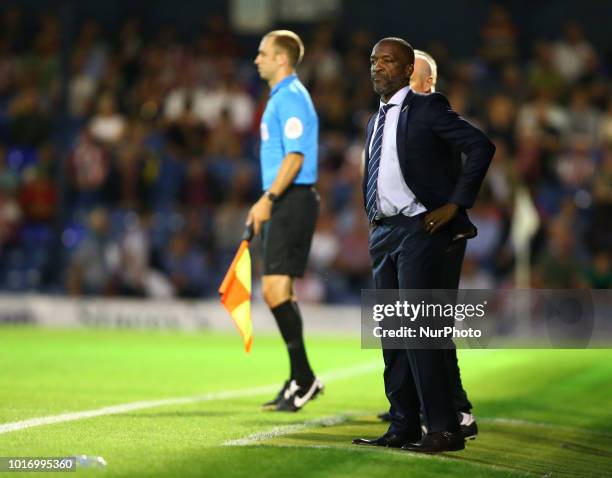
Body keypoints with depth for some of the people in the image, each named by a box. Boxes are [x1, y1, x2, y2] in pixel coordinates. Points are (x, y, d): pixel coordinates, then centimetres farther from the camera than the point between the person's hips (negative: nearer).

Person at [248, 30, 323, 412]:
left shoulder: (291, 99, -12)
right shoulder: (281, 98, 19)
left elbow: (295, 157, -20)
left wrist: (268, 199, -25)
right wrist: (266, 204, 23)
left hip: (292, 202, -10)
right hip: (282, 205, 10)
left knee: (276, 290, -13)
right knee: (278, 293, 10)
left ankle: (303, 377, -9)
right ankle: (301, 380, 14)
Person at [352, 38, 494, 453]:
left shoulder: (427, 108, -6)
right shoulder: (376, 122, 17)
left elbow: (481, 146, -14)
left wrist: (455, 204, -16)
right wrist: (373, 222, 16)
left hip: (419, 229, -8)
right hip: (382, 232, 8)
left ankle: (444, 429, -12)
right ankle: (403, 427, 12)